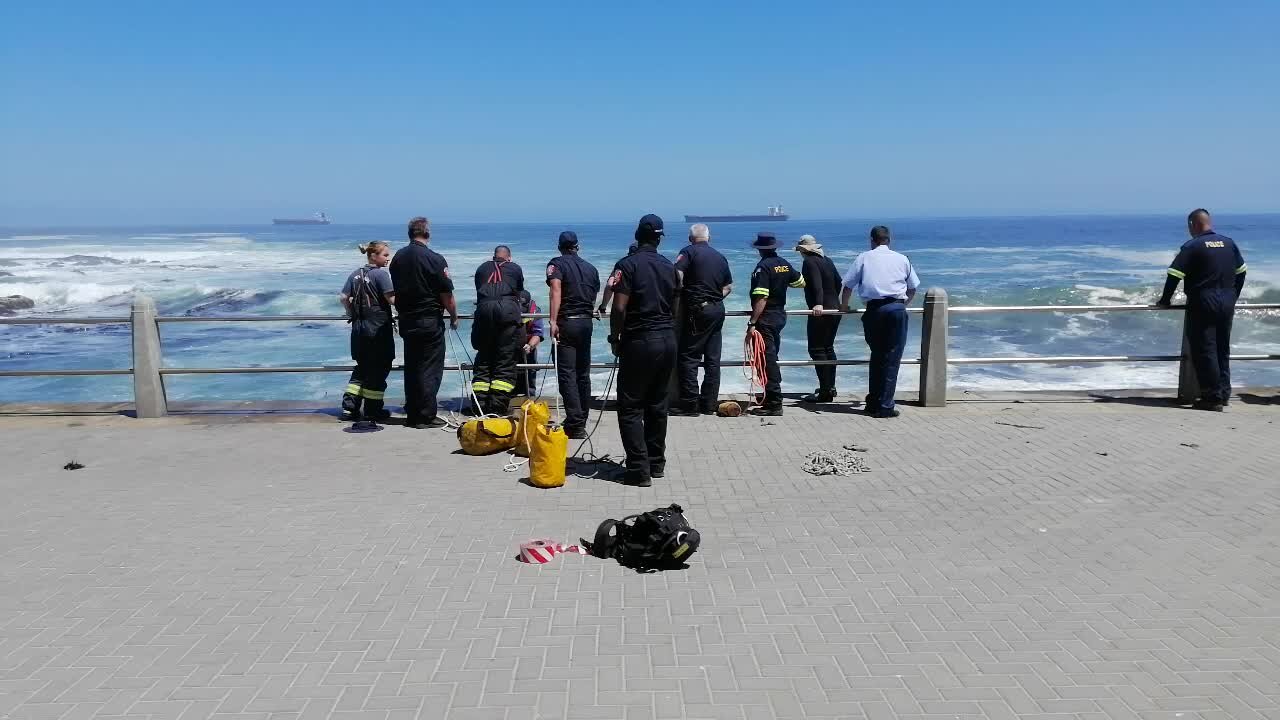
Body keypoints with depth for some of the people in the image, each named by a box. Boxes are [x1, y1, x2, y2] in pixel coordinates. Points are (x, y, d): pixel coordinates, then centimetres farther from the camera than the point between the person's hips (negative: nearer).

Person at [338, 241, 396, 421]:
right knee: (379, 368, 5)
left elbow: (343, 297, 8)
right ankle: (373, 410, 10)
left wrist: (351, 314, 19)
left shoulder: (355, 274, 9)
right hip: (379, 327, -7)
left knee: (361, 367, 16)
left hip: (358, 327, 7)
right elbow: (392, 299, -18)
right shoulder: (381, 274, -12)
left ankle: (349, 407, 12)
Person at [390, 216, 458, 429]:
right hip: (430, 321, -6)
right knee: (430, 369, 0)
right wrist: (454, 317, 3)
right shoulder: (434, 259, -13)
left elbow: (396, 290, 12)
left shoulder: (397, 258, 5)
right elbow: (447, 295, -12)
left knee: (411, 368, 13)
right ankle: (426, 416, 1)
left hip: (406, 321, 6)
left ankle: (412, 415, 18)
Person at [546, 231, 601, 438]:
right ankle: (581, 421, 23)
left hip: (566, 322, -5)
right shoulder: (591, 268, 14)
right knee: (583, 374, 14)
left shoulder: (557, 264, -2)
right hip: (587, 322, 6)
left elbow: (556, 290, -18)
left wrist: (553, 321, -26)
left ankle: (575, 426, -12)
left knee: (567, 375, -6)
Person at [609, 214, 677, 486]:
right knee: (658, 405, 14)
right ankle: (656, 463, 21)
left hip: (639, 341, -6)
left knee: (630, 407, 0)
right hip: (668, 340, 6)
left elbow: (619, 308, -14)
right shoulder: (670, 267, 9)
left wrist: (615, 338, -2)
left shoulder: (628, 265, -9)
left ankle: (640, 470, -4)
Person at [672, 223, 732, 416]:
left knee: (688, 358, -2)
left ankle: (690, 404, -3)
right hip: (718, 310, 7)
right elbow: (728, 286, 19)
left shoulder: (689, 252, -4)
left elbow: (677, 274, -18)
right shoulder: (720, 257, 15)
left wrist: (679, 294, -4)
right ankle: (709, 404, 12)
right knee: (713, 359, 8)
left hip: (697, 311, -6)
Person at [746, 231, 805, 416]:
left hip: (765, 318, -9)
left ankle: (774, 404, -8)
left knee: (767, 360, -7)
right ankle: (772, 396, 30)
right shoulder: (784, 264, 8)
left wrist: (752, 323, -23)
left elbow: (761, 298, -23)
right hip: (780, 316, 9)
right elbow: (801, 282, 23)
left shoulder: (763, 267, -16)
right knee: (771, 357, 20)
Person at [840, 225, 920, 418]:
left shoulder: (863, 258, 11)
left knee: (877, 356, 14)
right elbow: (912, 289, 21)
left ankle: (873, 403, 17)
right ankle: (885, 407, -2)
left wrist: (844, 306, 27)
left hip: (873, 310, 1)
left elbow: (848, 286, 10)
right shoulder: (902, 259, 14)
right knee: (892, 359, 1)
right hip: (897, 308, -1)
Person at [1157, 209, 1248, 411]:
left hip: (1202, 305, -6)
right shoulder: (1229, 243, 10)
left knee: (1204, 351, -1)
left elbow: (1174, 275, -13)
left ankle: (1213, 397, -2)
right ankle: (1224, 393, 19)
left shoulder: (1192, 246, -9)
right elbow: (1241, 271, 18)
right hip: (1227, 304, 6)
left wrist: (1165, 300, -2)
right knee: (1223, 350, 14)